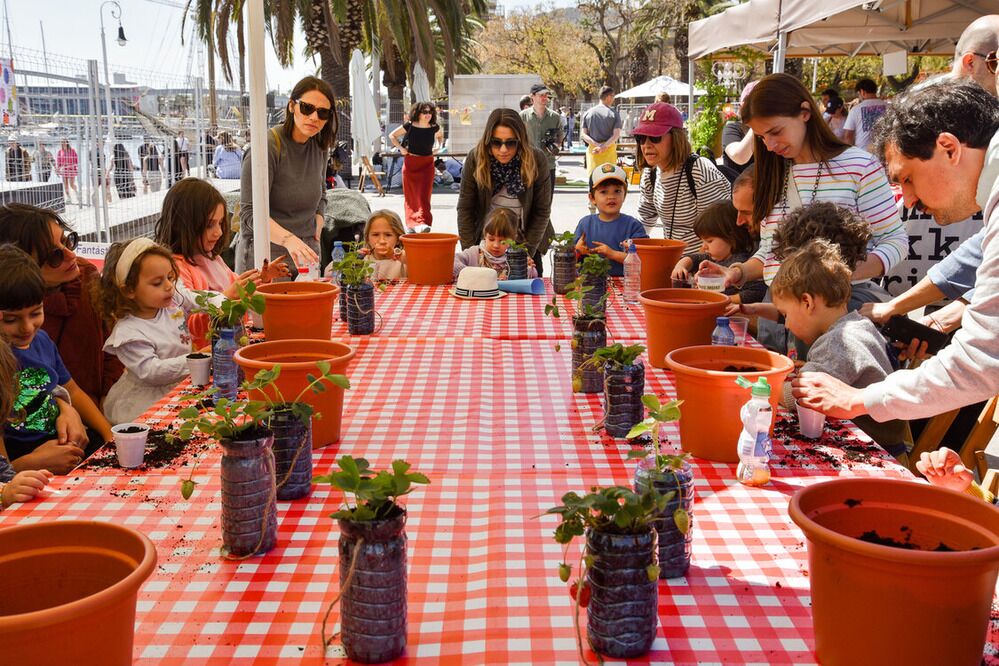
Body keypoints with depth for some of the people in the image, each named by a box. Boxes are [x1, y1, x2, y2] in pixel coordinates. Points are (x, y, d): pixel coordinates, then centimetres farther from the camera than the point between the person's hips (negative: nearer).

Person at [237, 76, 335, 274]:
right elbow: (250, 213, -21)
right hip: (266, 256, -6)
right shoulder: (268, 146, -16)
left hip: (304, 256, 6)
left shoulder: (319, 146, 5)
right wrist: (288, 239, -36)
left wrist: (316, 234, 8)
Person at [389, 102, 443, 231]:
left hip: (427, 164, 1)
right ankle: (411, 222, 16)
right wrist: (400, 148, -1)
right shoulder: (409, 126, -7)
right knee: (411, 195, 5)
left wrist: (438, 147, 9)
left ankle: (422, 222, -15)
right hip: (410, 163, -1)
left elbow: (440, 135, 24)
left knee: (424, 195, -9)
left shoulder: (434, 128, -2)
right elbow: (392, 135, 7)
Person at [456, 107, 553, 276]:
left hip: (525, 242, 0)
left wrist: (527, 252, -13)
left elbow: (542, 211, -10)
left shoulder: (536, 160, -17)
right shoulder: (475, 159, -16)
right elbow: (465, 209, -9)